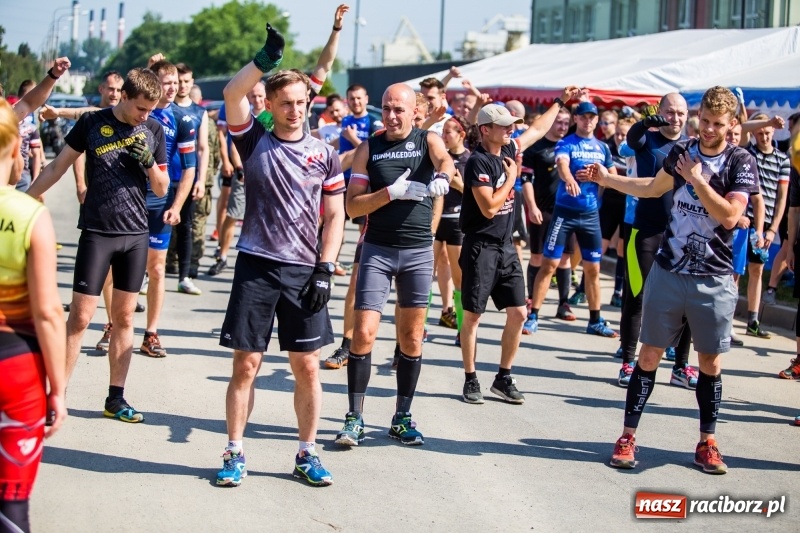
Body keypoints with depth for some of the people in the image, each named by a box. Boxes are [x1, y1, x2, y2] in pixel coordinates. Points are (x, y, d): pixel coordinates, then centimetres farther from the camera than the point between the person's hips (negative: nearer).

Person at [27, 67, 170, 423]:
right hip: (97, 233, -3)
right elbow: (57, 168, 3)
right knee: (80, 316, -6)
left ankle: (116, 399, 15)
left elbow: (161, 190, 8)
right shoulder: (92, 123, -4)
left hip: (136, 234, 3)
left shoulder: (154, 130, 4)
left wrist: (150, 163, -11)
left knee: (124, 317, 8)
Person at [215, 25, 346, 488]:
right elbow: (233, 94, -12)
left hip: (304, 271, 1)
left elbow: (335, 216, 7)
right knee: (246, 364, 1)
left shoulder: (324, 154, 7)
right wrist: (266, 58, -22)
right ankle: (235, 454, 12)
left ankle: (307, 454, 16)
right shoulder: (254, 141, 5)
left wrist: (325, 269, -3)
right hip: (256, 266, -1)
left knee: (308, 367, 4)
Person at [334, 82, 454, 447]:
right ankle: (355, 418, 2)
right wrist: (392, 192, -18)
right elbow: (353, 206, -3)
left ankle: (402, 417, 19)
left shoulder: (428, 141, 1)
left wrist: (442, 177, -47)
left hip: (419, 252, 1)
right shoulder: (368, 149, 2)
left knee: (412, 337, 8)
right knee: (364, 333, -8)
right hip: (378, 250, 0)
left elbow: (445, 160, -23)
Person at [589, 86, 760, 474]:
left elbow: (730, 215, -21)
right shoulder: (681, 152, 4)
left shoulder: (741, 163, -8)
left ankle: (707, 443, 20)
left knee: (711, 362, 7)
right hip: (667, 272, 3)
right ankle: (628, 436, 11)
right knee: (649, 354, 4)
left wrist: (697, 179, -18)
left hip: (713, 281, -2)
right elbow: (654, 188, 23)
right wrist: (608, 179, 19)